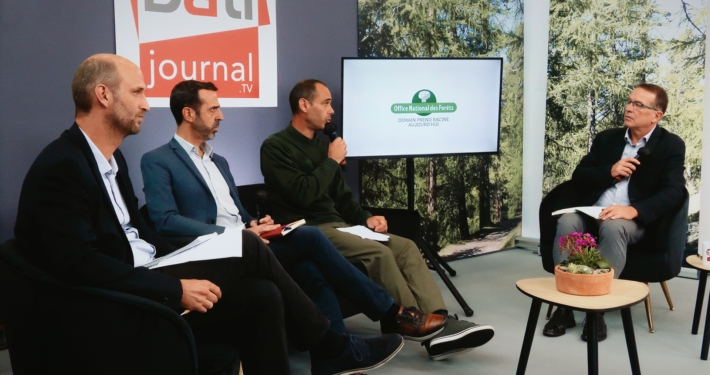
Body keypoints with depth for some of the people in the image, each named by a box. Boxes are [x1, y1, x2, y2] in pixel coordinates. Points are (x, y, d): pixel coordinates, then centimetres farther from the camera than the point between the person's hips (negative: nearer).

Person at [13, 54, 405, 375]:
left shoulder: (109, 157, 12)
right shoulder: (62, 168, -17)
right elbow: (81, 265, -24)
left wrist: (188, 264, 0)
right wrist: (175, 288, -23)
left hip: (144, 282, 9)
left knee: (261, 295, -10)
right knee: (246, 247, -18)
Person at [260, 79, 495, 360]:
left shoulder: (322, 145, 19)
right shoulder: (276, 147, -6)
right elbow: (303, 194, -20)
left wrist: (365, 219, 2)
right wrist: (332, 161, -7)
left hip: (336, 225, 8)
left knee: (406, 247, -12)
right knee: (379, 254, -28)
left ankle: (440, 323, -22)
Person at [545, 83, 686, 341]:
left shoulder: (671, 145, 5)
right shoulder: (606, 138, 16)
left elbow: (673, 192, -9)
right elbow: (578, 178, 12)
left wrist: (634, 210, -27)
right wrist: (609, 172, -8)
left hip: (634, 220, -3)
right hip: (593, 213, 3)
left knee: (613, 227, -38)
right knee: (567, 222, -30)